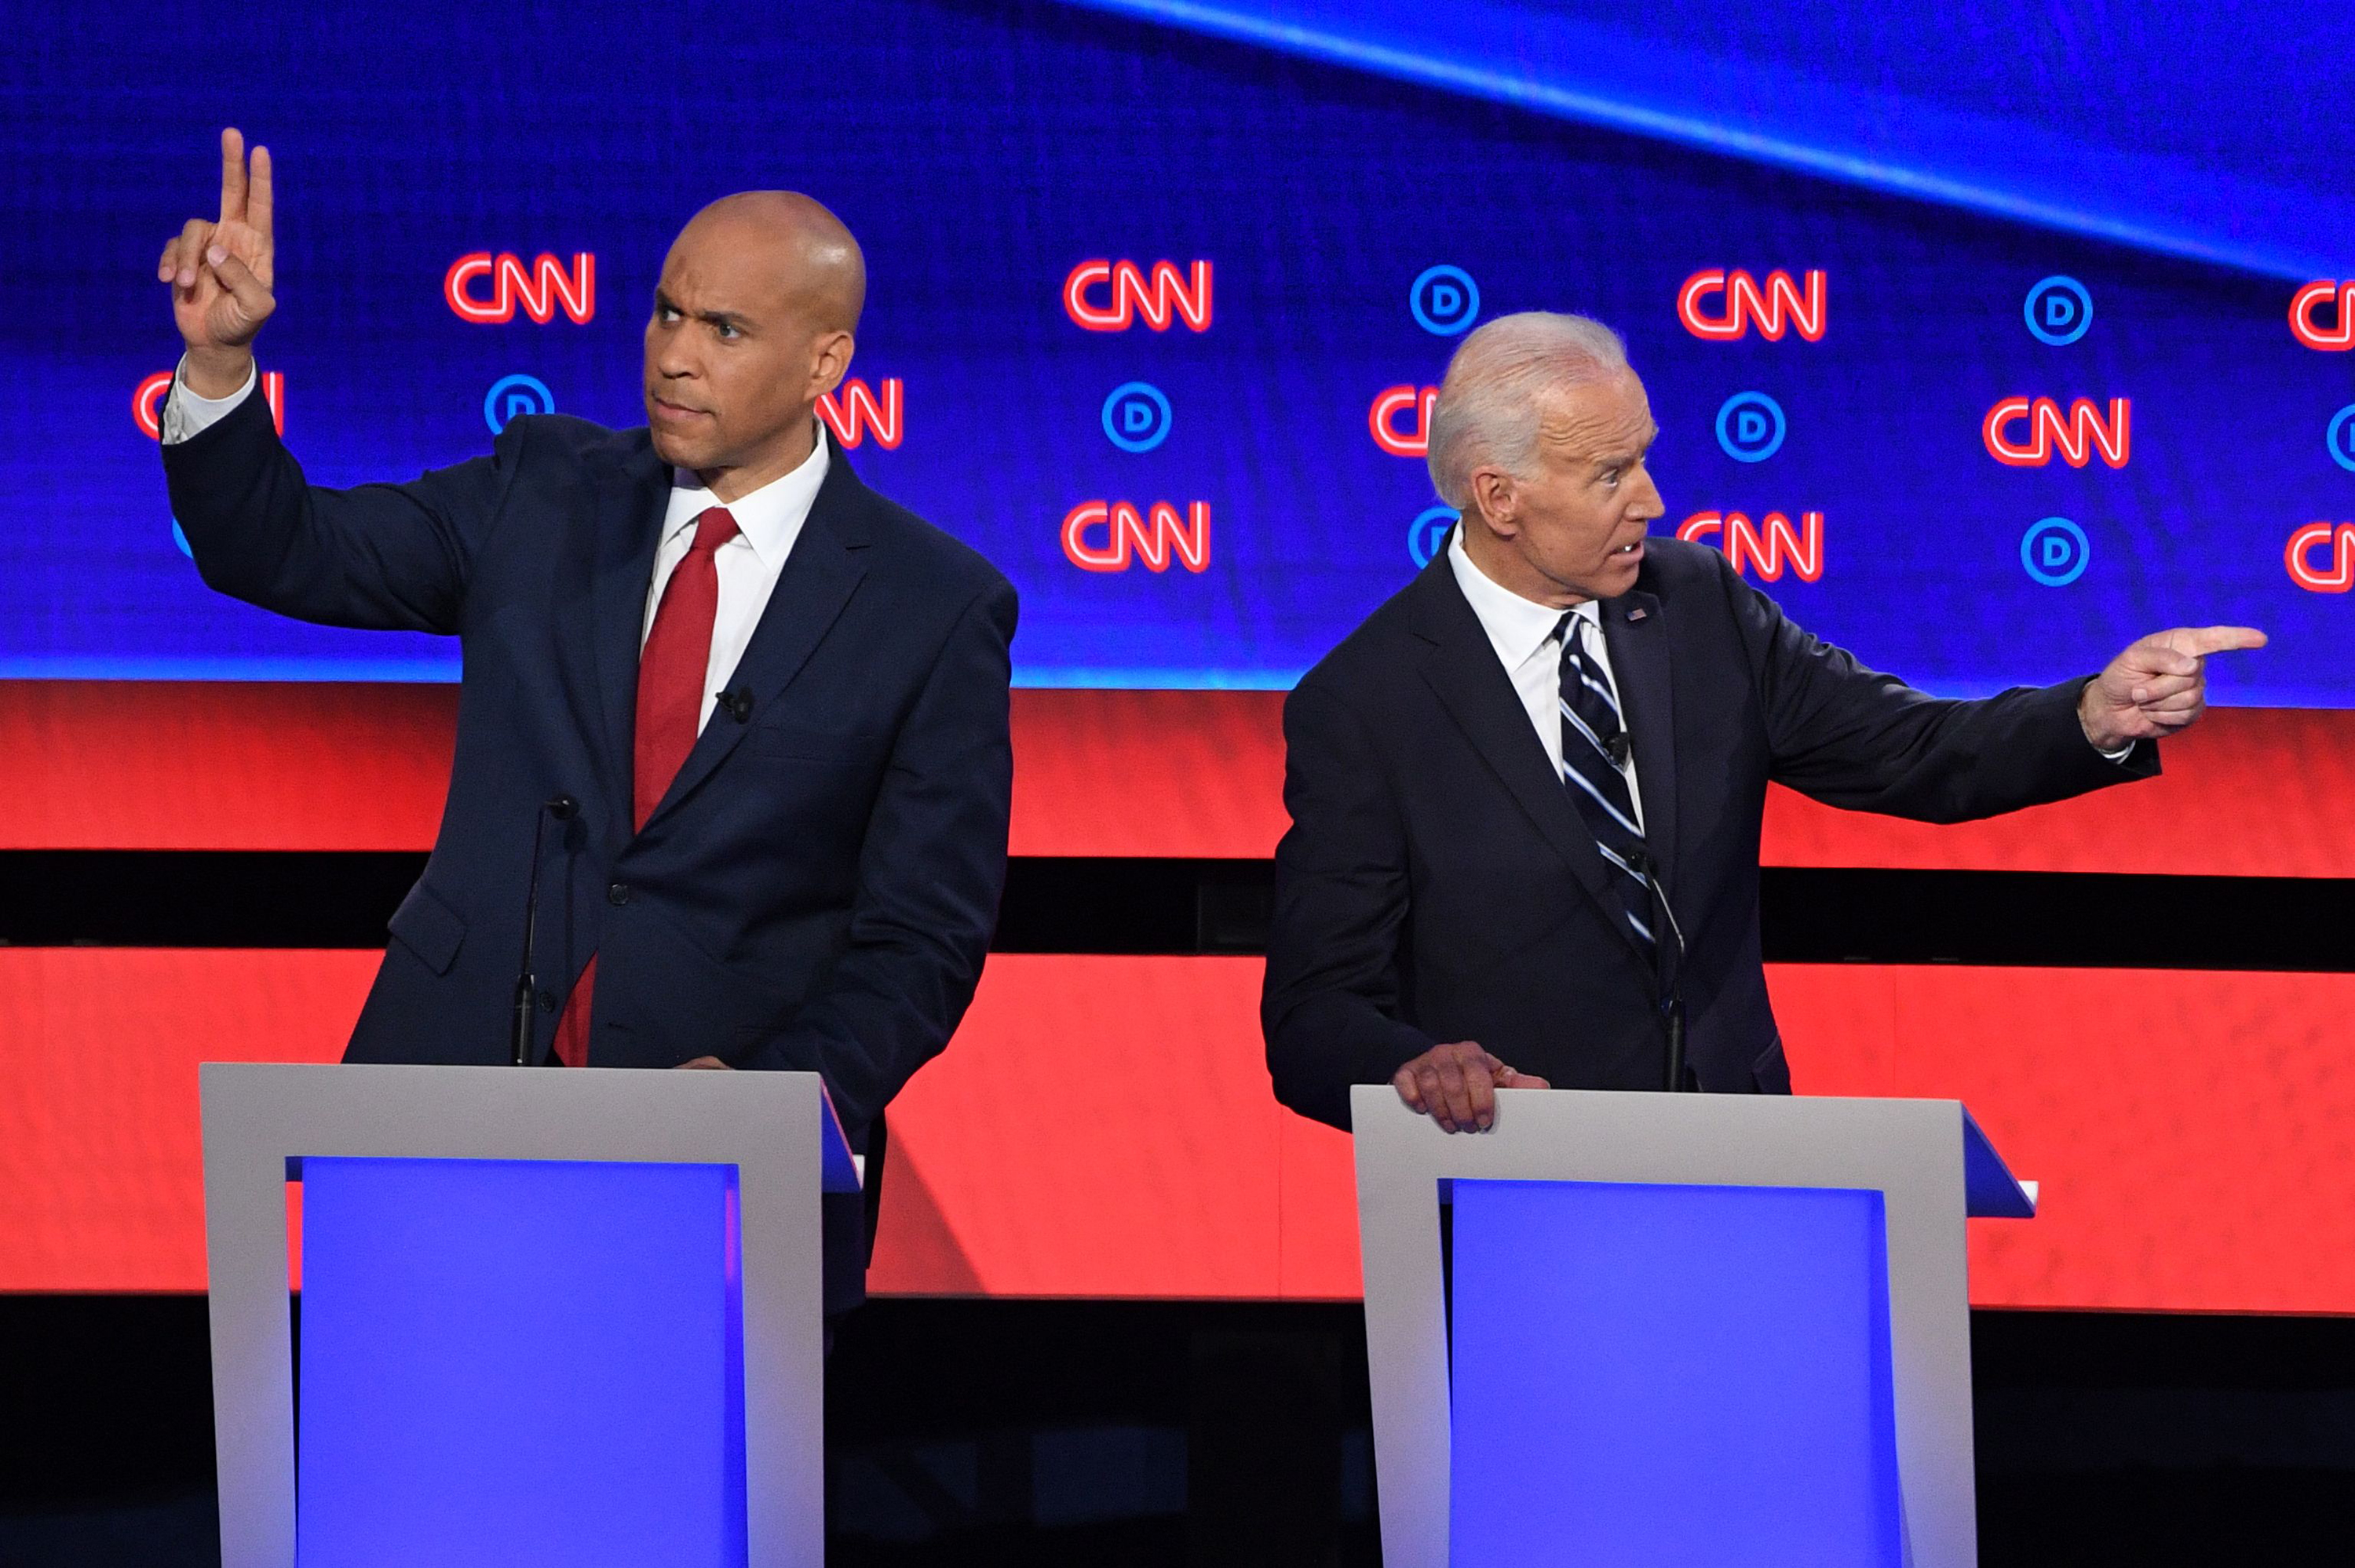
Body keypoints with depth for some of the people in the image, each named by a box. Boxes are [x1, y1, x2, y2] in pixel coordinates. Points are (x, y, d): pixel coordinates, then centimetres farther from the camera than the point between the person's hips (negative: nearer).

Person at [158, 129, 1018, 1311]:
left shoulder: (936, 608, -1)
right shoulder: (545, 490, 9)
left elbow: (925, 936, -2)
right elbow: (283, 551, 8)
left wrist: (781, 1090, -17)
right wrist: (217, 359, -8)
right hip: (454, 1105, 2)